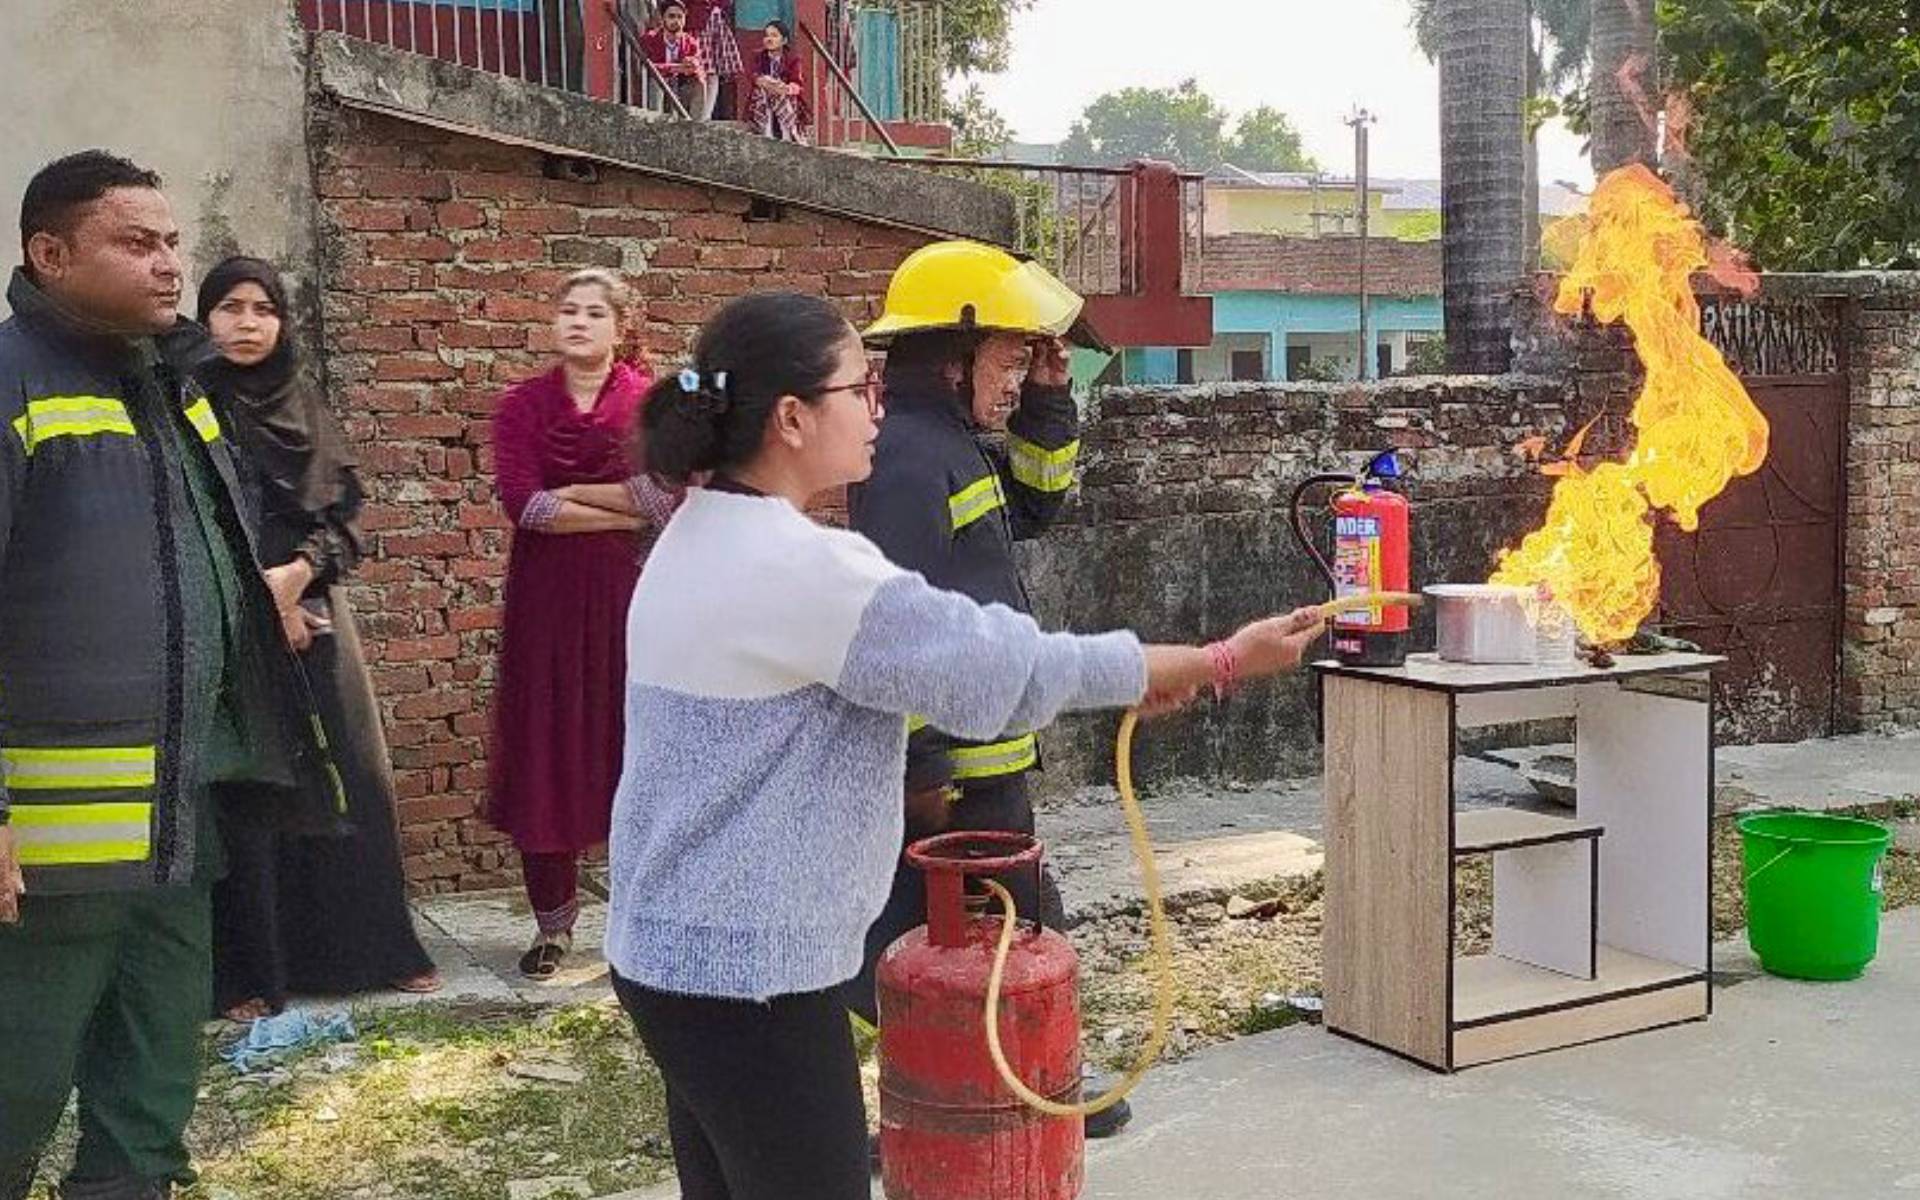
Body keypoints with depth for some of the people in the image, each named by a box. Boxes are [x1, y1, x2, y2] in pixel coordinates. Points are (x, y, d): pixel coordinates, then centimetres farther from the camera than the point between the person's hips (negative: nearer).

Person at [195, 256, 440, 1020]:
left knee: (352, 780, 4)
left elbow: (346, 513, 7)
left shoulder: (305, 408, 12)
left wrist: (297, 573, -11)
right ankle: (244, 973, 4)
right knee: (242, 795, -4)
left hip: (314, 615, 4)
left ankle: (369, 950, 15)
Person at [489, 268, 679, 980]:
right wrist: (623, 510, -11)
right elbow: (520, 502, -9)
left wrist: (567, 495, -10)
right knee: (544, 755, 3)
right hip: (545, 599, 2)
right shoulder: (522, 406, 6)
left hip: (629, 597, -1)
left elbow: (664, 494, -13)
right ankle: (552, 921, 15)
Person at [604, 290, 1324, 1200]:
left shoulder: (705, 537, 9)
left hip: (678, 951, 10)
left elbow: (909, 656, 13)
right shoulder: (794, 566, -23)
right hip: (747, 971, -10)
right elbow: (1001, 665, -20)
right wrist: (1220, 663, -11)